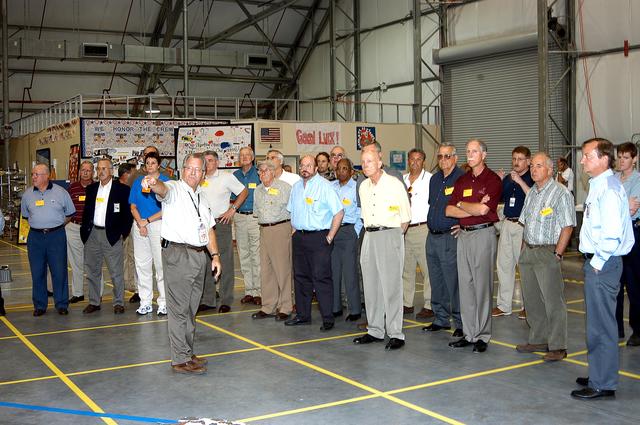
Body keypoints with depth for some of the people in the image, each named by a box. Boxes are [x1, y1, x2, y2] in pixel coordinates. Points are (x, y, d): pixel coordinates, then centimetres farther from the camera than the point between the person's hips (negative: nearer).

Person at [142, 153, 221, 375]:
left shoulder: (200, 197, 18)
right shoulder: (174, 188, -4)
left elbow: (208, 228, 20)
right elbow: (163, 190, -29)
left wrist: (215, 255, 11)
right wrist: (154, 183, -52)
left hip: (200, 256, 8)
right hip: (178, 254, -8)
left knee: (191, 308, 15)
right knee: (179, 308, -5)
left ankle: (188, 353, 26)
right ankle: (180, 360, 0)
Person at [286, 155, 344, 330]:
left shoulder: (325, 186, -7)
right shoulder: (296, 187, 14)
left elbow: (339, 212, -10)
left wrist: (329, 237, -11)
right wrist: (295, 231, 12)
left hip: (318, 237, -7)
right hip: (299, 237, 7)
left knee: (321, 277, -8)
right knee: (300, 276, 11)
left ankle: (328, 318, -2)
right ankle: (302, 315, 21)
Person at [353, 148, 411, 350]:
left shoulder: (394, 184, -5)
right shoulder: (364, 186, 13)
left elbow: (406, 217, 0)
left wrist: (395, 236, 2)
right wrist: (369, 233, 14)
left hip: (390, 235, -6)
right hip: (369, 236, 6)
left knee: (391, 286, -7)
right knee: (371, 286, 8)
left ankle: (396, 334, -2)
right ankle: (375, 331, 18)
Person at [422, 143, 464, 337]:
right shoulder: (434, 179, 15)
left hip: (450, 237, -8)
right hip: (432, 237, 8)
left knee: (454, 282, -5)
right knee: (436, 282, 13)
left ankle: (461, 323, 5)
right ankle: (441, 319, 24)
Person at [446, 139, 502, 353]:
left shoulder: (493, 179, -4)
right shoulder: (462, 181, 14)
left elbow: (483, 209, -17)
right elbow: (449, 210, 5)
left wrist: (461, 204, -1)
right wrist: (475, 208, -9)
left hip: (483, 233, -6)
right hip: (463, 234, 6)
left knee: (482, 285, -2)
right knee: (465, 285, 7)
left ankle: (482, 336, 5)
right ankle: (469, 333, 15)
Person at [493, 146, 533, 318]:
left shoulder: (532, 179, -6)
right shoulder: (507, 178, 14)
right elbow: (499, 199, 15)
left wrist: (520, 181, -25)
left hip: (523, 225, -7)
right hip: (507, 224, 7)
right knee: (503, 264, 10)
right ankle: (504, 305, 19)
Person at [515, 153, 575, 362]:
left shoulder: (560, 192, -8)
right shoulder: (532, 193, 16)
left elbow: (567, 226, -13)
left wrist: (557, 254, -16)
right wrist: (524, 249, 13)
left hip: (547, 253, -8)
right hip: (528, 251, 8)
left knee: (553, 301, -5)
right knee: (532, 300, 12)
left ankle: (558, 347, 2)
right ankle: (538, 340, 23)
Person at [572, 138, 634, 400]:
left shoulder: (608, 188, -17)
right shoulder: (597, 185, 14)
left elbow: (612, 233, -26)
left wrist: (598, 262, -17)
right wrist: (594, 261, 15)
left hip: (603, 265, -10)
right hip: (597, 262, 10)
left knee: (601, 326, -2)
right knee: (598, 323, 19)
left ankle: (603, 384, 7)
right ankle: (600, 375, 31)